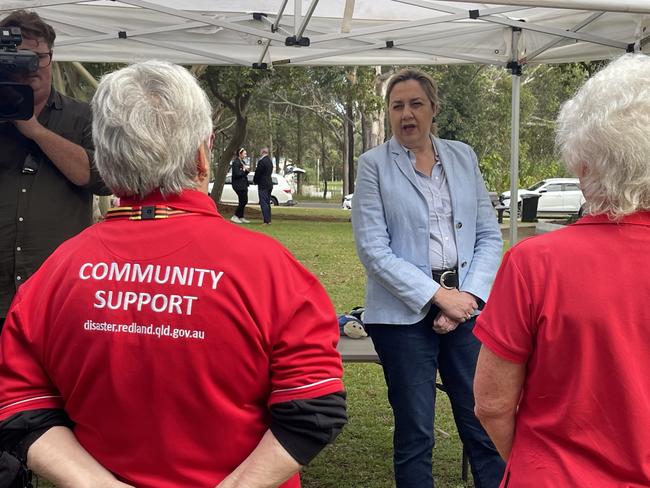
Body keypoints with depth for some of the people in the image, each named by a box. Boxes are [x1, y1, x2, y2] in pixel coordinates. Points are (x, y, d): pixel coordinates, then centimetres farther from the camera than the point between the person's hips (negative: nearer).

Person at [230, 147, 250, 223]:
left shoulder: (243, 162, 16)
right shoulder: (236, 162, -14)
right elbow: (236, 174, -20)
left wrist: (246, 170, 0)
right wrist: (244, 170, -12)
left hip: (243, 185, 10)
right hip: (238, 185, -10)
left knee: (243, 201, 11)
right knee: (243, 201, -11)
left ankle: (241, 218, 17)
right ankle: (235, 216, -4)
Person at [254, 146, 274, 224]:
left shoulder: (262, 161, -17)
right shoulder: (270, 161, 12)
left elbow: (257, 173, -14)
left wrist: (255, 181, 4)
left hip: (263, 185, -9)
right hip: (269, 184, 9)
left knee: (264, 203, -7)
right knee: (267, 203, 14)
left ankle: (266, 220, -10)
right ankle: (269, 220, 17)